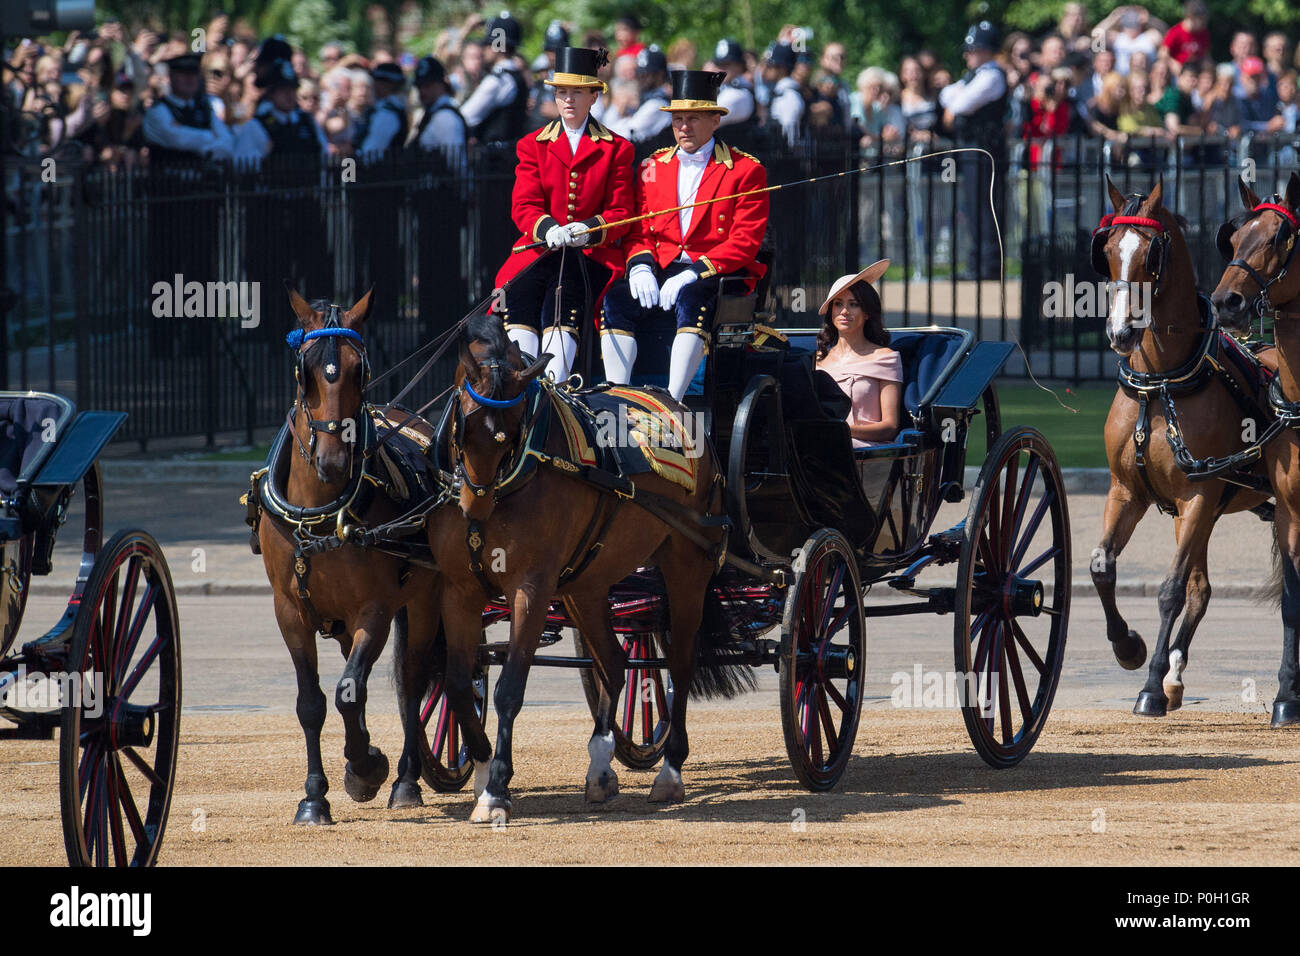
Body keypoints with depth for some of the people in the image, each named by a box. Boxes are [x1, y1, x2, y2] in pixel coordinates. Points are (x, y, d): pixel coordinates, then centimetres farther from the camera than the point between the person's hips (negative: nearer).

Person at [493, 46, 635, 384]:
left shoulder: (616, 149, 12)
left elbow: (621, 211, 6)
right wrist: (547, 229, -18)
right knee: (519, 296, -28)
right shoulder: (532, 146, 16)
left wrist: (589, 229, -16)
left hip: (592, 253, -2)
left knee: (563, 300, -32)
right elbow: (523, 206, 6)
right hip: (540, 251, 2)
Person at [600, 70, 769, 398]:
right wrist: (640, 267, -10)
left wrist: (692, 274, -20)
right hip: (661, 269, 4)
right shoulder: (653, 168, 16)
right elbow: (638, 232, 14)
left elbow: (745, 242, -8)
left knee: (691, 298, -37)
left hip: (719, 273, -4)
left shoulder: (746, 171, 1)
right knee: (617, 298, -24)